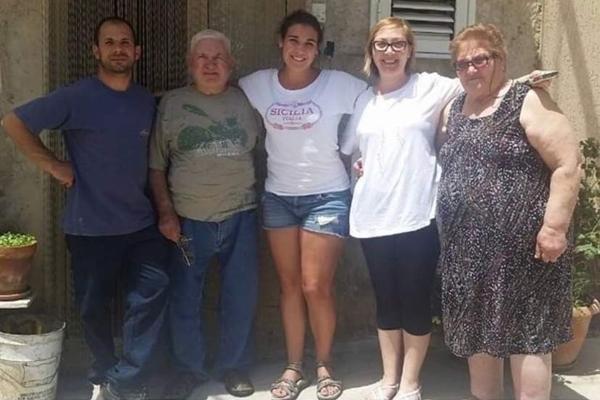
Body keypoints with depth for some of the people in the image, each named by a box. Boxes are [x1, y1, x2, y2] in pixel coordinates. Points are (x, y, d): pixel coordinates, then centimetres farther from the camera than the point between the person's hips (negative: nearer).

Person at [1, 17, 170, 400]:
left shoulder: (148, 101, 6)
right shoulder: (76, 97, -9)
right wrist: (52, 164, -9)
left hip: (142, 222, 4)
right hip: (91, 226, -3)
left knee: (153, 291, -6)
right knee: (95, 306, 9)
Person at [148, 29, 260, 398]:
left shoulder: (246, 102, 4)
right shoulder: (172, 104, 2)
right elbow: (156, 165, 3)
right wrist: (166, 212, -5)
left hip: (240, 217, 1)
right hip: (188, 220, 0)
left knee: (242, 297, 8)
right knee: (185, 299, 7)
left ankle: (235, 367, 27)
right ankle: (190, 369, 26)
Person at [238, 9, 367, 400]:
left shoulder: (340, 84, -10)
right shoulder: (257, 85, -1)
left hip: (327, 196, -3)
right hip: (278, 197, 3)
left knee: (316, 287, -2)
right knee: (290, 285, 10)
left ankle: (325, 365, 20)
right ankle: (294, 367, 24)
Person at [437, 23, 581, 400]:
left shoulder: (527, 101, -8)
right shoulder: (454, 110, 13)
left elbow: (568, 164, -14)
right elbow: (445, 164, 24)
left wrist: (554, 226, -20)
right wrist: (446, 225, 13)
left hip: (521, 243, -7)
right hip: (469, 244, 7)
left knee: (525, 331, 1)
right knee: (478, 327, 16)